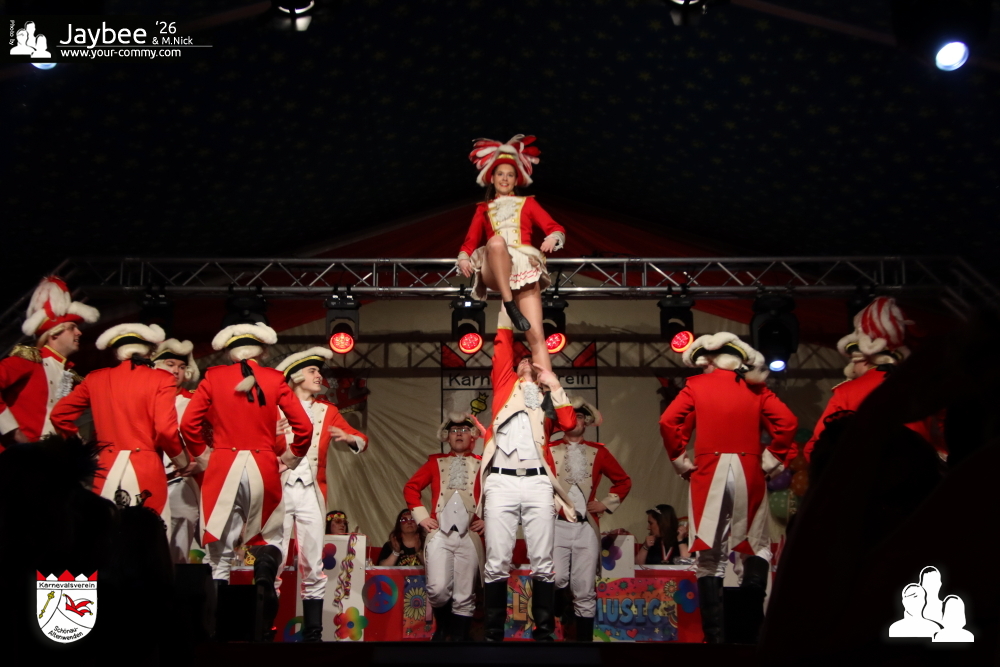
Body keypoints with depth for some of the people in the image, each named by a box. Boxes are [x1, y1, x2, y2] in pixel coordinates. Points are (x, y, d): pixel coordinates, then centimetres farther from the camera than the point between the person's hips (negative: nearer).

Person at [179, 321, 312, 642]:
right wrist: (292, 454, 17)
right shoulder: (274, 379, 3)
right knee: (268, 538, 16)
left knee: (220, 551, 6)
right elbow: (303, 426, 0)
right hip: (263, 468, 0)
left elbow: (188, 424, 0)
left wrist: (202, 452, 16)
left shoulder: (214, 377, 4)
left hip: (222, 468, 0)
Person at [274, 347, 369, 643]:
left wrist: (349, 437, -12)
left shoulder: (327, 411, 17)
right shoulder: (275, 408, 8)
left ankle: (312, 634, 7)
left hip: (311, 493, 3)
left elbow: (362, 440, 9)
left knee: (313, 567, 2)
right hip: (278, 490, -3)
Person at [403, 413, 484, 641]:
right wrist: (421, 516, 7)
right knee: (438, 589, -10)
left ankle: (459, 635, 11)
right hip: (439, 533, 1)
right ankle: (442, 626, 18)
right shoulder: (436, 462, 16)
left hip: (469, 535, -1)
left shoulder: (482, 465, 8)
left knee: (464, 595, 0)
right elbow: (410, 487, 17)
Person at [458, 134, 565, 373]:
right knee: (496, 241, -37)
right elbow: (470, 242, 15)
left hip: (524, 270, 0)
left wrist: (553, 238, -14)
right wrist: (463, 259, -9)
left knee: (536, 336, -19)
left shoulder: (528, 203, 22)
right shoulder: (483, 209, 25)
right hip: (494, 273, 0)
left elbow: (555, 228, 11)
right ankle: (509, 303, -34)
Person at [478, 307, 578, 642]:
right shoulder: (504, 384, 20)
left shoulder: (547, 397, 21)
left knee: (543, 564, -1)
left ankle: (544, 633, 4)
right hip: (501, 481, -1)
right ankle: (493, 635, 2)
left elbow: (569, 423, 4)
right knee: (497, 564, -3)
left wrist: (554, 385, 7)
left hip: (538, 482, 1)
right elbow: (503, 343, 15)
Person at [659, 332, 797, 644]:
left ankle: (715, 634, -1)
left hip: (709, 473, -1)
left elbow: (668, 422, -8)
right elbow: (787, 422, -3)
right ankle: (752, 626, 0)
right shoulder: (754, 387, 10)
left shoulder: (696, 386, 5)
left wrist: (680, 460, 2)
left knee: (710, 556, 4)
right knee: (756, 548, 15)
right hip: (748, 473, 1)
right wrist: (770, 459, 5)